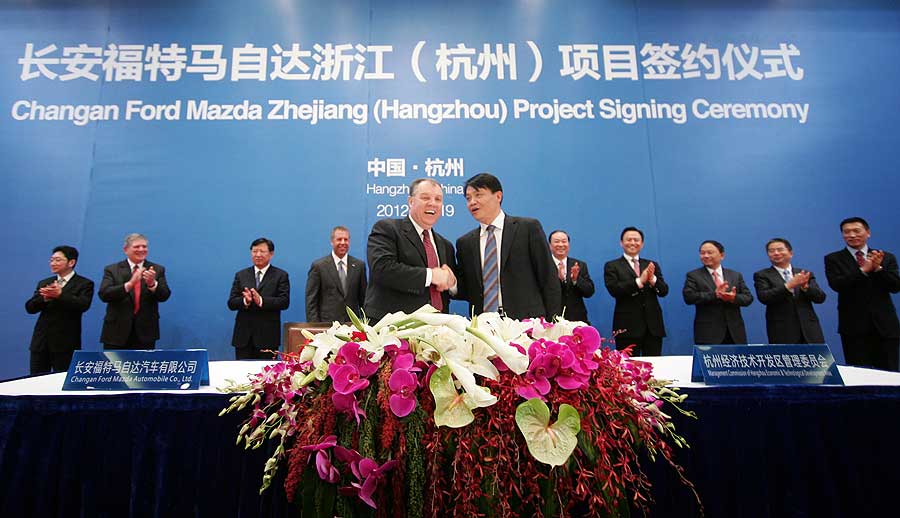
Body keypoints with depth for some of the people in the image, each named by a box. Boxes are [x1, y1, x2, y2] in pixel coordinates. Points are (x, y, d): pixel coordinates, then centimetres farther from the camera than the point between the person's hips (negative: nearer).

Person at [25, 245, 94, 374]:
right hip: (41, 342, 5)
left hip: (65, 344, -5)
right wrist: (44, 298, -15)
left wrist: (60, 294, -29)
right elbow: (29, 308, 5)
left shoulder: (84, 283, -2)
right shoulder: (44, 283, 14)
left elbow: (83, 305, -18)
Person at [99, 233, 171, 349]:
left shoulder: (157, 269, 6)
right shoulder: (112, 270, 4)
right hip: (116, 332, 0)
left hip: (145, 332, 0)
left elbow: (164, 296, -4)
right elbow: (104, 294, -10)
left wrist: (152, 283, -25)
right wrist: (129, 284, -26)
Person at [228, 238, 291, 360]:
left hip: (268, 336, -2)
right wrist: (245, 301, -16)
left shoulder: (281, 275, 3)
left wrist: (261, 301, -22)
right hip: (243, 335, 3)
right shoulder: (241, 275, 12)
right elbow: (231, 303, 6)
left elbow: (284, 301, -8)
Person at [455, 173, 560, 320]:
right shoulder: (465, 243, 9)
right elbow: (467, 290, 11)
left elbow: (549, 280, -2)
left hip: (526, 323, -2)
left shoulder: (529, 228, 0)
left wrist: (552, 324, -7)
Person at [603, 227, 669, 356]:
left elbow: (664, 291, 5)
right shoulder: (612, 266, 3)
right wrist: (639, 281, -20)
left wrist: (653, 279, -15)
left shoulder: (652, 265, 15)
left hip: (653, 325, 4)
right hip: (627, 326, -4)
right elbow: (614, 290, -12)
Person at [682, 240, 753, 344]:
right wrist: (714, 294, -22)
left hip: (735, 331, 4)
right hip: (708, 333, -3)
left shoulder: (736, 275, 14)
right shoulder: (693, 275, 3)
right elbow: (688, 296, -12)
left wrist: (734, 298, -16)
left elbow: (748, 298, 6)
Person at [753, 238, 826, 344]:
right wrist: (789, 285, -24)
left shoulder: (805, 273, 13)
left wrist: (805, 286, -16)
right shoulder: (762, 275, 2)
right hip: (782, 333, -3)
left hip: (809, 330, 4)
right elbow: (764, 297, -14)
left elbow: (821, 298, 4)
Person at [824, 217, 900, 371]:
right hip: (854, 325, -2)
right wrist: (863, 270, -23)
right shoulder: (833, 259, 2)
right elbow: (836, 285, -13)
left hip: (885, 324, 2)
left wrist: (878, 268, -17)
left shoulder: (887, 257, 9)